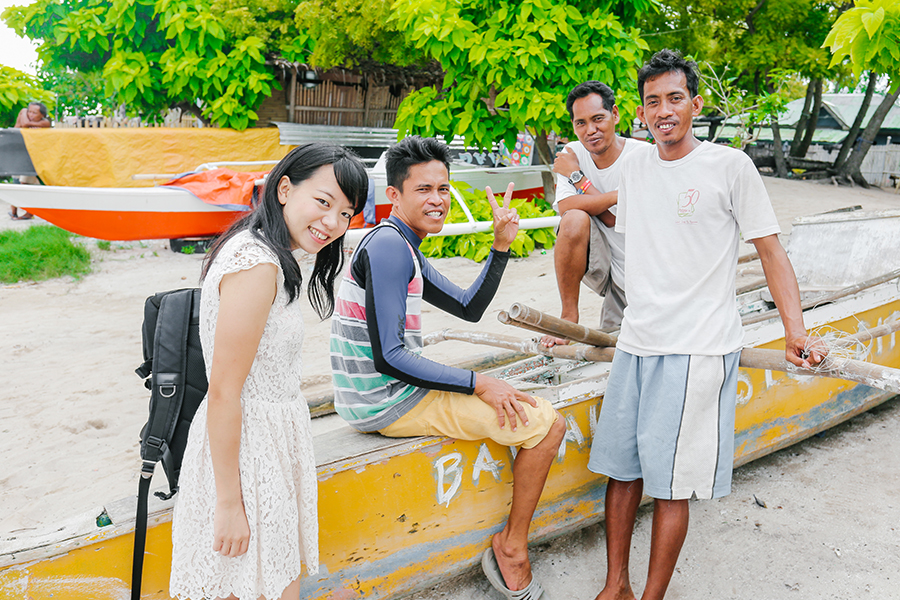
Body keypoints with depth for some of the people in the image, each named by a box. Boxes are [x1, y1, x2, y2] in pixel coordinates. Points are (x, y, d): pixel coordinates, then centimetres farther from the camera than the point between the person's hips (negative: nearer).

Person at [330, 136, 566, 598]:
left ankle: (508, 543, 31)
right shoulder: (388, 247, -18)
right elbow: (389, 357, -24)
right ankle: (512, 547, 9)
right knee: (547, 424, -7)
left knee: (515, 403, 28)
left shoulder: (403, 249, 14)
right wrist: (477, 383, -17)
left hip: (386, 395, 11)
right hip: (387, 403, -11)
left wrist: (501, 246, 6)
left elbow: (469, 308, 19)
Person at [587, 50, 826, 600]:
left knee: (671, 483, -2)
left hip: (698, 348, -5)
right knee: (622, 468, 11)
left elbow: (771, 250, -2)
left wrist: (796, 330, -14)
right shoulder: (636, 166, 11)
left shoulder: (730, 165, -4)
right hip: (636, 342, 5)